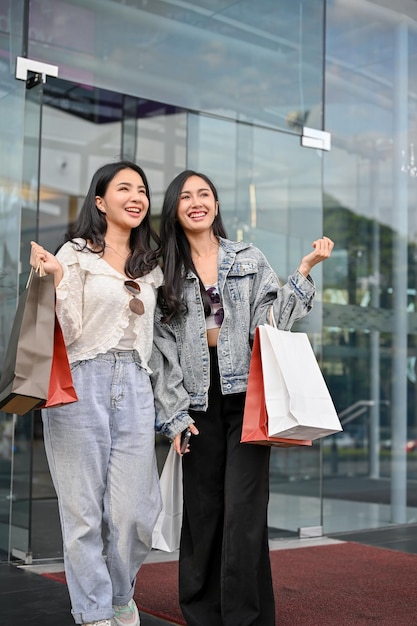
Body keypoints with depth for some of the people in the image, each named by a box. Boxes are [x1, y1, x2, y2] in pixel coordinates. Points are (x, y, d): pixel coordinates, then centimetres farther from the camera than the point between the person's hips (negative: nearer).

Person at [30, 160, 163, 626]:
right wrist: (56, 276, -17)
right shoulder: (75, 254, 0)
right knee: (84, 507, 2)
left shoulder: (150, 265, 17)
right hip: (82, 382, -4)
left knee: (135, 509, 2)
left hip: (134, 386, 5)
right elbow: (69, 333, -8)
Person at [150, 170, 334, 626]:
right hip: (199, 402, 2)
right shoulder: (166, 274, 11)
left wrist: (304, 270, -4)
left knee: (244, 514, -8)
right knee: (201, 514, 4)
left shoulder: (250, 260, 10)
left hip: (245, 394, -1)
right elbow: (162, 348, 7)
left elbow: (273, 321, 2)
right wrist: (174, 413, 0)